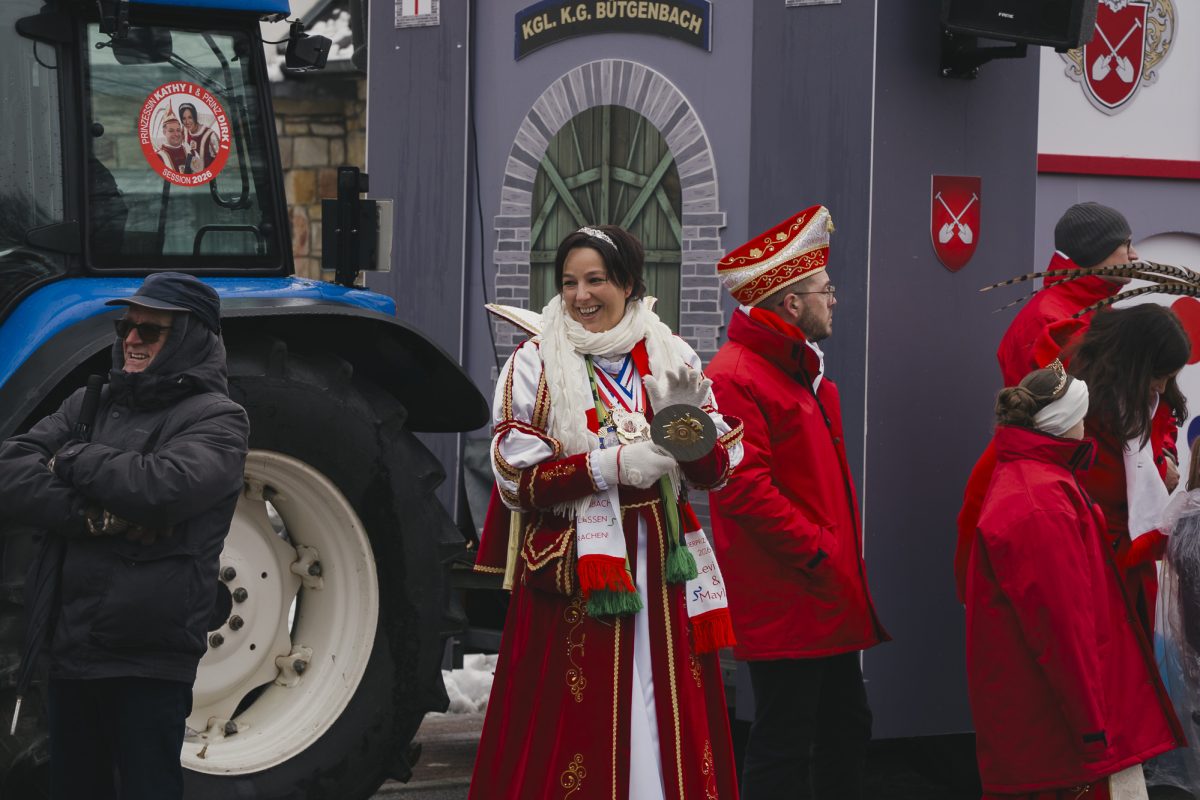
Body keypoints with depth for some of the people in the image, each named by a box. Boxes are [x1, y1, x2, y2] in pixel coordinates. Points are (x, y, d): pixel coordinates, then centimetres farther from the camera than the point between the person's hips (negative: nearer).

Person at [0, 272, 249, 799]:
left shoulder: (216, 418, -2)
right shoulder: (89, 404, 14)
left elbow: (163, 485, -22)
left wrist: (73, 459, -7)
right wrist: (95, 514, -14)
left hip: (148, 659, -6)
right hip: (70, 650, 6)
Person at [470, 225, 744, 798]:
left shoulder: (670, 358, 8)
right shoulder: (535, 365, 0)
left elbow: (714, 472, 7)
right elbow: (517, 479, -8)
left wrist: (688, 414, -12)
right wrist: (612, 465, -18)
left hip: (659, 563, 3)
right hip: (572, 573, -3)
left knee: (666, 722, 2)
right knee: (576, 726, -3)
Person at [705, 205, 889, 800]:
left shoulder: (802, 371, 18)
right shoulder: (736, 377, -15)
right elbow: (744, 487, -23)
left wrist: (847, 556, 16)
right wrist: (816, 550, -20)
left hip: (829, 598, 10)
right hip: (784, 604, -10)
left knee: (846, 728, 16)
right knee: (784, 744, -5)